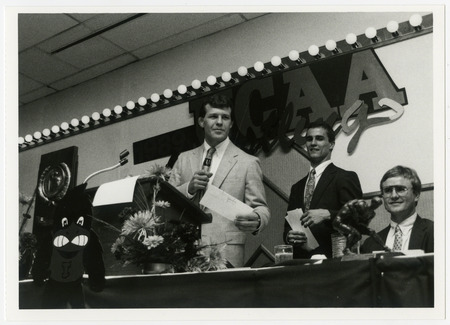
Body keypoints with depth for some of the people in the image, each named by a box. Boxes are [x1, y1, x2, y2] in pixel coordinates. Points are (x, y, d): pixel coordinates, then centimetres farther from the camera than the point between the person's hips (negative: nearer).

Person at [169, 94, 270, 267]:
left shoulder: (248, 163, 4)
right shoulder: (184, 159, 14)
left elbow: (260, 207, 3)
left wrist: (256, 220, -20)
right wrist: (189, 188, -9)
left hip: (226, 254, -2)